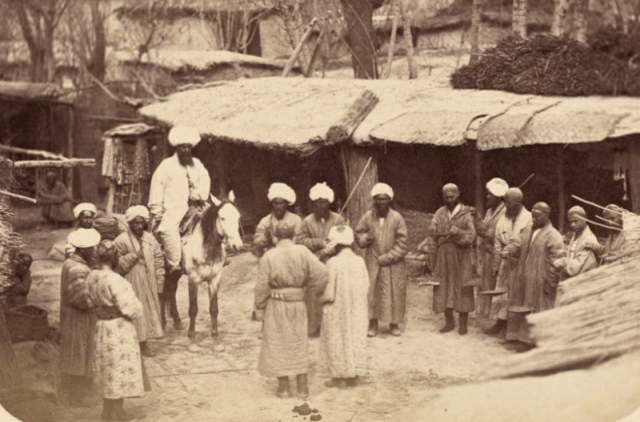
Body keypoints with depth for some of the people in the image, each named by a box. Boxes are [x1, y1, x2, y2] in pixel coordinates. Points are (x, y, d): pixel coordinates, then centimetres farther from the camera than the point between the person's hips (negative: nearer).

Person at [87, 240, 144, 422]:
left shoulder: (91, 277, -2)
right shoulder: (115, 280, -26)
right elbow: (130, 309, -23)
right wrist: (137, 306, -4)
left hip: (102, 326, 8)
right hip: (119, 329, -8)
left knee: (109, 371, 21)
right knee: (119, 370, 7)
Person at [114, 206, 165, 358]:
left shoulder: (151, 239, 3)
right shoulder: (121, 241, -10)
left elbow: (159, 263, 6)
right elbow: (119, 266, -14)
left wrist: (159, 286, 4)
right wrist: (134, 255, -24)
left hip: (149, 286, 5)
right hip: (131, 286, -4)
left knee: (148, 312, 10)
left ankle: (144, 344, 23)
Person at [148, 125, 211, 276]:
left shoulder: (197, 164, 18)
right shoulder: (167, 165, 5)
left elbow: (205, 181, 11)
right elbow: (157, 186, 1)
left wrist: (199, 195, -9)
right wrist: (156, 211, -5)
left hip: (194, 207, 5)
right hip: (173, 208, -4)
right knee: (168, 229, -28)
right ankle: (174, 264, -26)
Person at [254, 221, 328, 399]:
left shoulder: (269, 256, -11)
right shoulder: (303, 252, -7)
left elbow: (262, 286, -10)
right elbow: (321, 272, -13)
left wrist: (259, 309, -1)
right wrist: (313, 289, 5)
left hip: (276, 304, -2)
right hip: (298, 304, 2)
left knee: (278, 344, 11)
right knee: (299, 344, 15)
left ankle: (283, 387, 16)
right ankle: (302, 388, 18)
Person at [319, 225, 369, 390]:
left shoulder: (333, 262, -20)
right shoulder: (360, 261, -7)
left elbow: (329, 294, -20)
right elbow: (366, 288, -1)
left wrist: (321, 298, 1)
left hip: (337, 310, -4)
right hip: (357, 311, 4)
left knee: (337, 342, 10)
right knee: (355, 339, 17)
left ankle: (340, 378, 18)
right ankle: (353, 375, 27)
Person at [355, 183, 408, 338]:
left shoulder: (397, 218, -7)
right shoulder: (367, 217, -1)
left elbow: (401, 244, -8)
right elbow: (358, 234, 9)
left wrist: (386, 258, -14)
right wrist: (365, 238, -15)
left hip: (393, 264, -1)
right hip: (372, 262, 1)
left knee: (394, 293, 3)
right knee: (371, 292, 0)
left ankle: (394, 323, 17)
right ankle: (372, 324, 10)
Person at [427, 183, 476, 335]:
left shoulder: (466, 213, -1)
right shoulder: (440, 213, 8)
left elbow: (471, 236, -7)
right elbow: (432, 233, 3)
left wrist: (457, 232, -21)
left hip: (461, 256, -3)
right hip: (443, 256, 3)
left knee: (462, 289, -1)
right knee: (444, 288, 4)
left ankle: (463, 323, 7)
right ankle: (449, 322, 14)